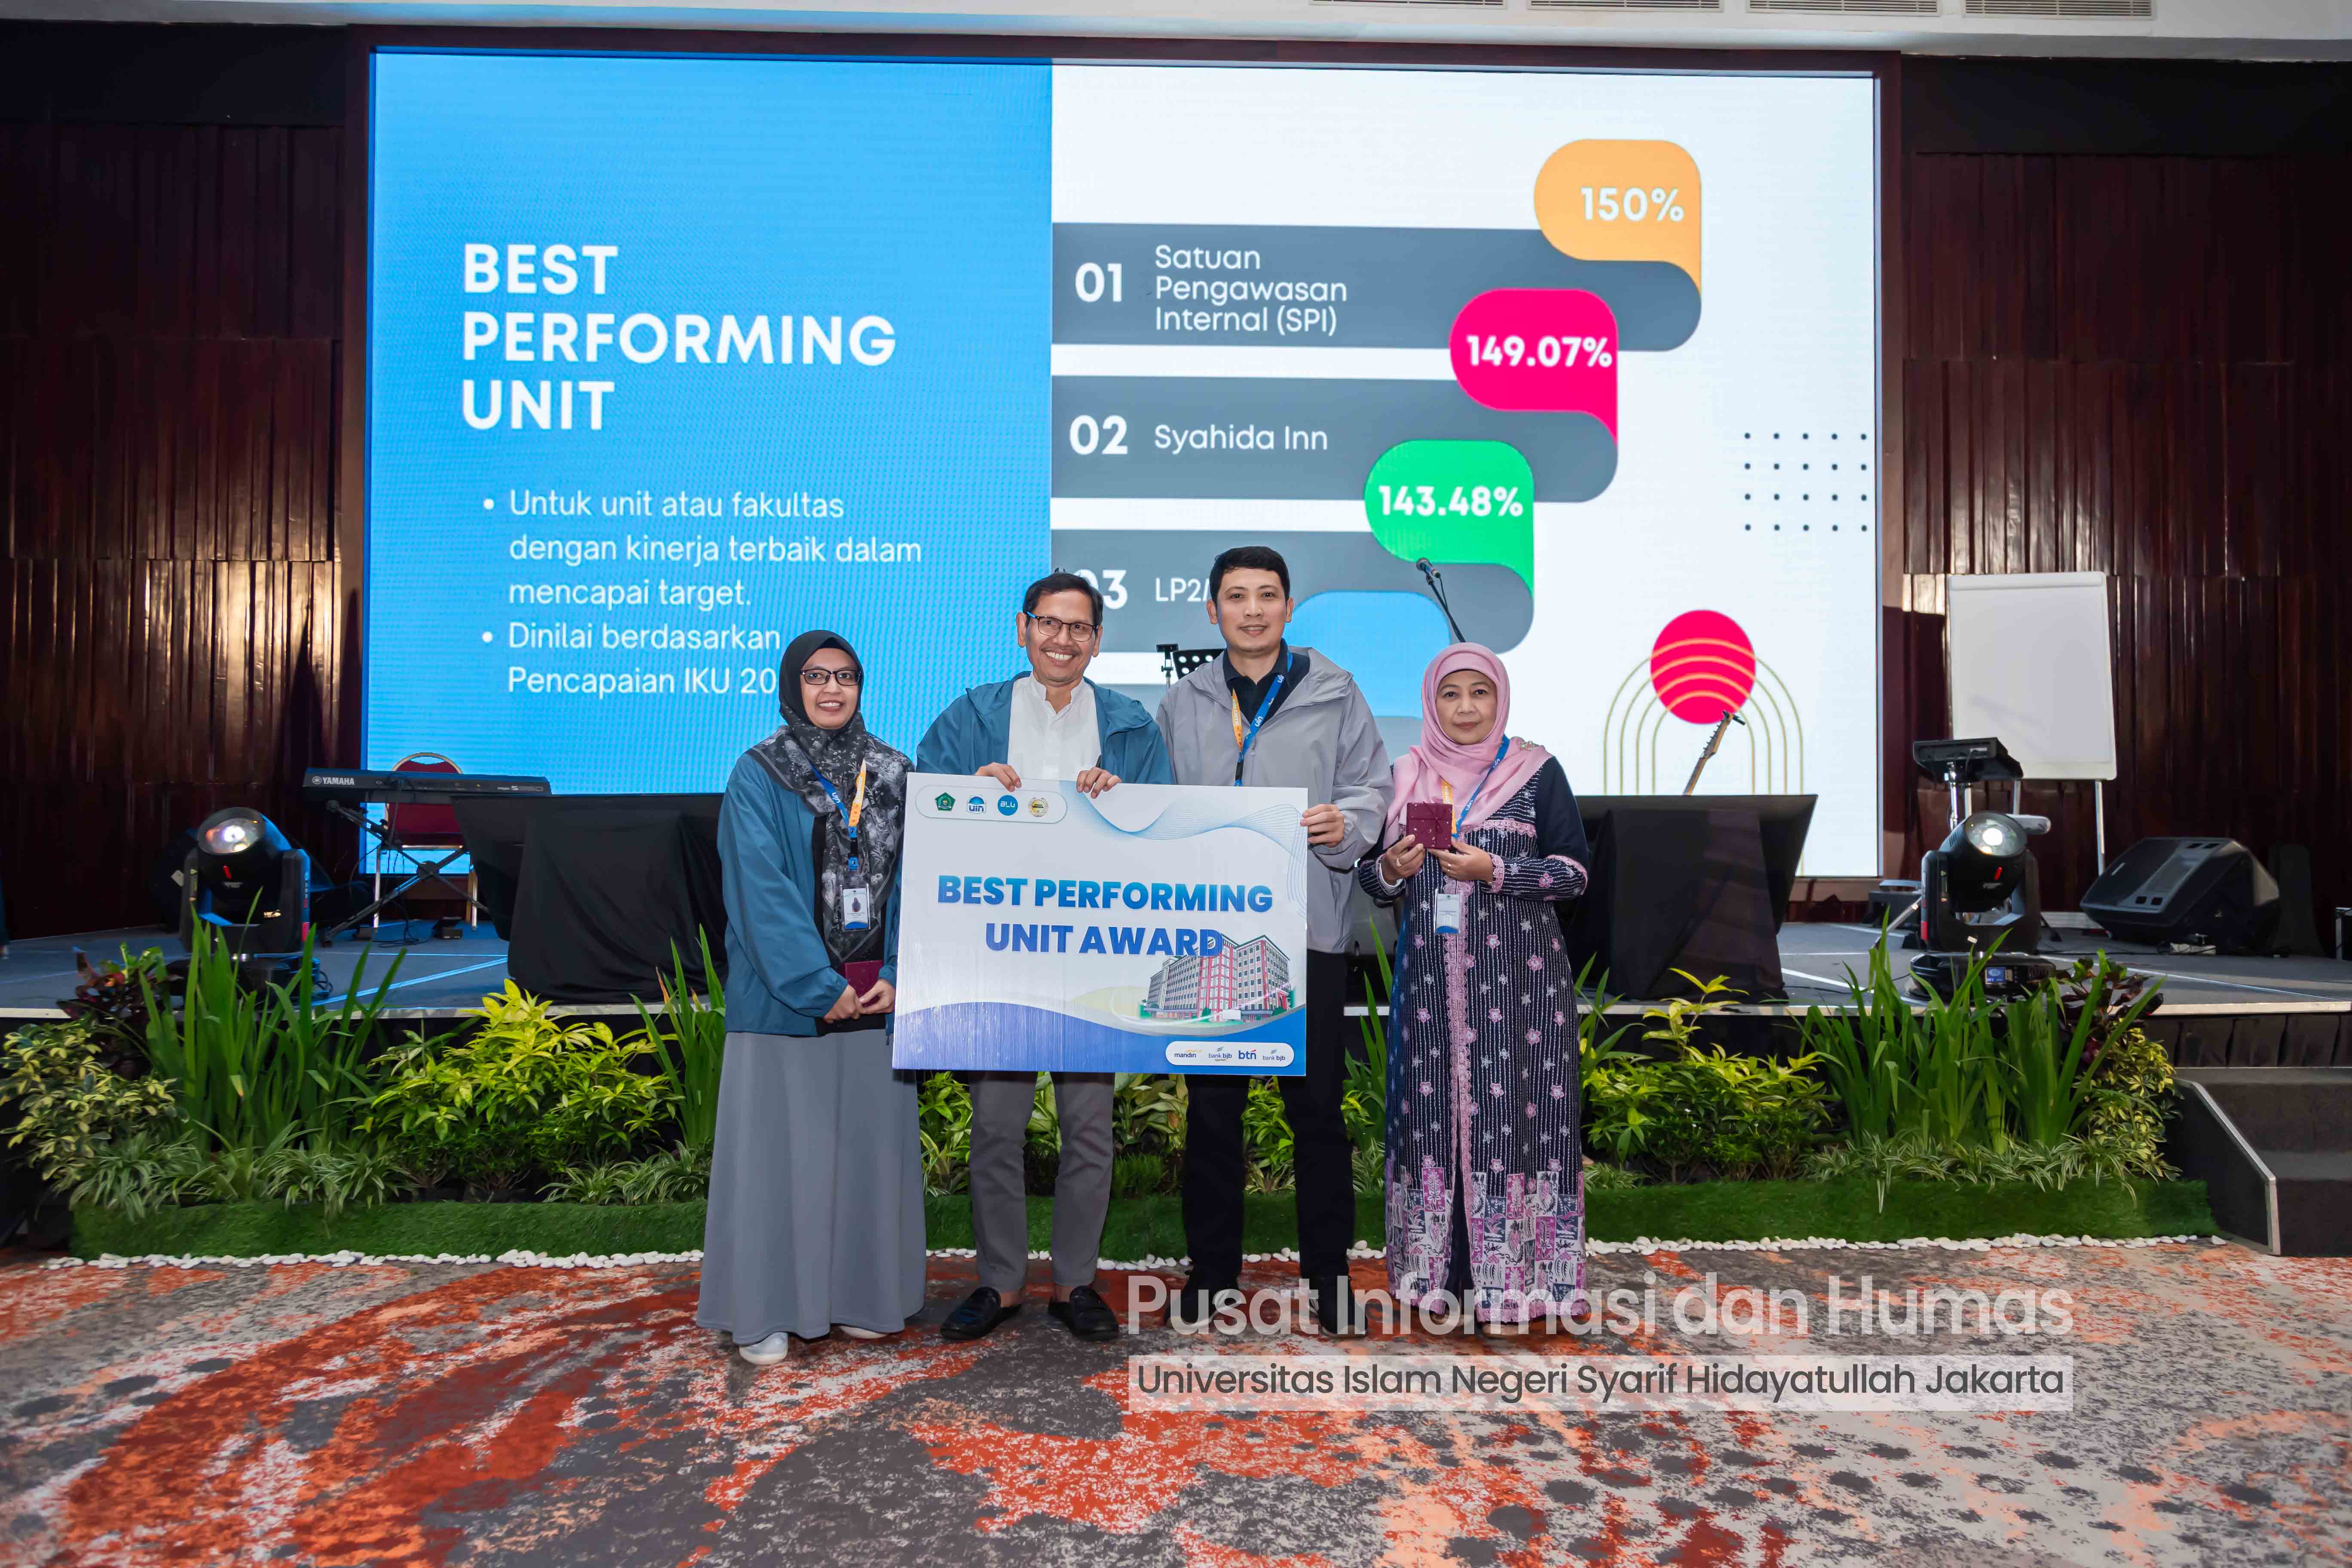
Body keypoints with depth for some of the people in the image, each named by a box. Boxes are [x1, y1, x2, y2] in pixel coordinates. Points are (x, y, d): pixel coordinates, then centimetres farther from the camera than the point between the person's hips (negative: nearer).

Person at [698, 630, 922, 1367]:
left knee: (869, 1141, 9)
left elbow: (910, 881, 5)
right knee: (778, 1144, 2)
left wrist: (897, 974, -8)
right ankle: (765, 1312, 13)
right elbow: (763, 891, -10)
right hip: (784, 995, -3)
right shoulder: (758, 776, -2)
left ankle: (859, 1295, 23)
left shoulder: (891, 774, 9)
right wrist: (819, 988, -15)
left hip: (874, 995, 4)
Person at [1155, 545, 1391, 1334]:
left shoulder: (1334, 693, 4)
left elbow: (1373, 784, 4)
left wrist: (1346, 823, -16)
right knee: (1212, 1105, 9)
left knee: (1317, 1106, 5)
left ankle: (1329, 1272, 20)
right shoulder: (1182, 704, 11)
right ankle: (1212, 1270, 23)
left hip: (1308, 926, -2)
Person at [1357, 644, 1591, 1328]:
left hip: (1515, 974, -2)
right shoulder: (1403, 776, 10)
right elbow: (1372, 875, 13)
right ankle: (1437, 1270, 14)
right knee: (1431, 1111, 3)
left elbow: (1574, 872, -1)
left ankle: (1513, 1275, 6)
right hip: (1429, 975, 3)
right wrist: (1391, 869, -9)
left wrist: (1493, 871, -14)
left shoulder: (1537, 772, 2)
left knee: (1510, 1109, -4)